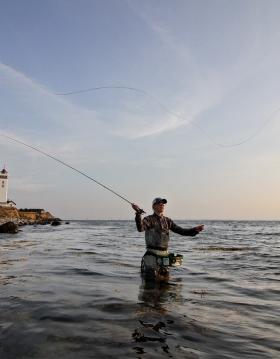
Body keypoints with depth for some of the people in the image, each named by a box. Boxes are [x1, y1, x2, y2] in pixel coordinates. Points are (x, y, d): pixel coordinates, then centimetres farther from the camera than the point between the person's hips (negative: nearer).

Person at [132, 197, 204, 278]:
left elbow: (180, 230, 7)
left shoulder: (167, 221, 10)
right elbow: (140, 228, -26)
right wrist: (138, 213, -41)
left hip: (165, 255, 5)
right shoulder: (148, 219, -6)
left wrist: (195, 230, -6)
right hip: (152, 255, -5)